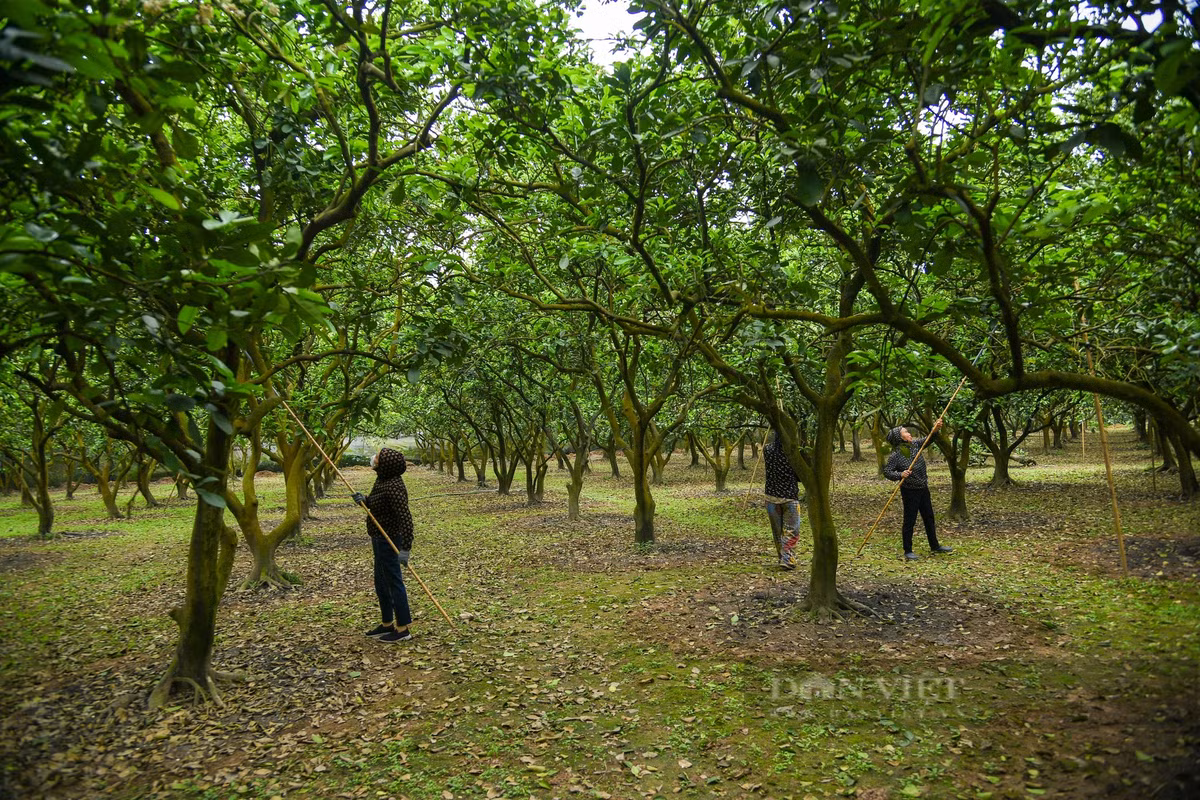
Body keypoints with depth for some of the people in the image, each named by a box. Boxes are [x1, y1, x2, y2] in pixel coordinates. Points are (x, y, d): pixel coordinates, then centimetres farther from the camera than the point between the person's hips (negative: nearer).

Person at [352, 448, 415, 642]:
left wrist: (405, 548, -33)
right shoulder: (382, 480, 2)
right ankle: (387, 624, 33)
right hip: (380, 539, 10)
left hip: (389, 541, -10)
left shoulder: (394, 487, -27)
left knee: (393, 582, 0)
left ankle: (403, 629, 12)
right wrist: (364, 500, -6)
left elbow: (405, 517, -31)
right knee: (381, 583, 20)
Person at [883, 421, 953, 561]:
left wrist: (935, 429, -16)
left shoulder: (915, 444, 2)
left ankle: (935, 546, 32)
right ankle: (908, 551, 11)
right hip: (910, 491, -7)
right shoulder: (895, 455, -18)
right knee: (909, 521, 0)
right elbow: (887, 472, -20)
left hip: (923, 488, 7)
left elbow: (927, 439, 3)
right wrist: (900, 475, -35)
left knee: (929, 518, 18)